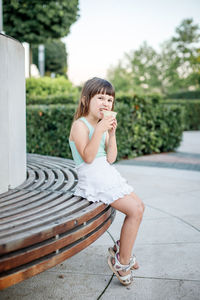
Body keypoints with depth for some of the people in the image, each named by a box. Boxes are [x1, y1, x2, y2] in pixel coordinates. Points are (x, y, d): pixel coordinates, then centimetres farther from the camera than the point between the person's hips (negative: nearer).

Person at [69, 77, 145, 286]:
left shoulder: (103, 126, 13)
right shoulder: (80, 125, -12)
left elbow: (110, 159, 3)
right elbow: (88, 157, -24)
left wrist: (112, 133, -7)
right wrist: (99, 130, -29)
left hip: (107, 174, 9)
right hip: (92, 179, -9)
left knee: (139, 206, 12)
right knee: (134, 211, -14)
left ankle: (120, 249, 28)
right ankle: (122, 261, 1)